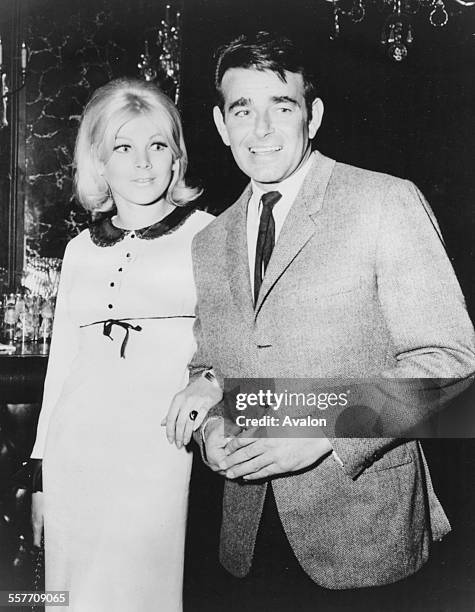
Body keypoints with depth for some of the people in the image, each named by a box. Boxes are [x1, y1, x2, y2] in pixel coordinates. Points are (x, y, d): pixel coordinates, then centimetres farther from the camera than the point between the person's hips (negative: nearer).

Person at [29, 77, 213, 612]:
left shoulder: (210, 236, -1)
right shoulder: (80, 250, 12)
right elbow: (60, 363, 16)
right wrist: (40, 473, 16)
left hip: (166, 448, -4)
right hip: (79, 451, 4)